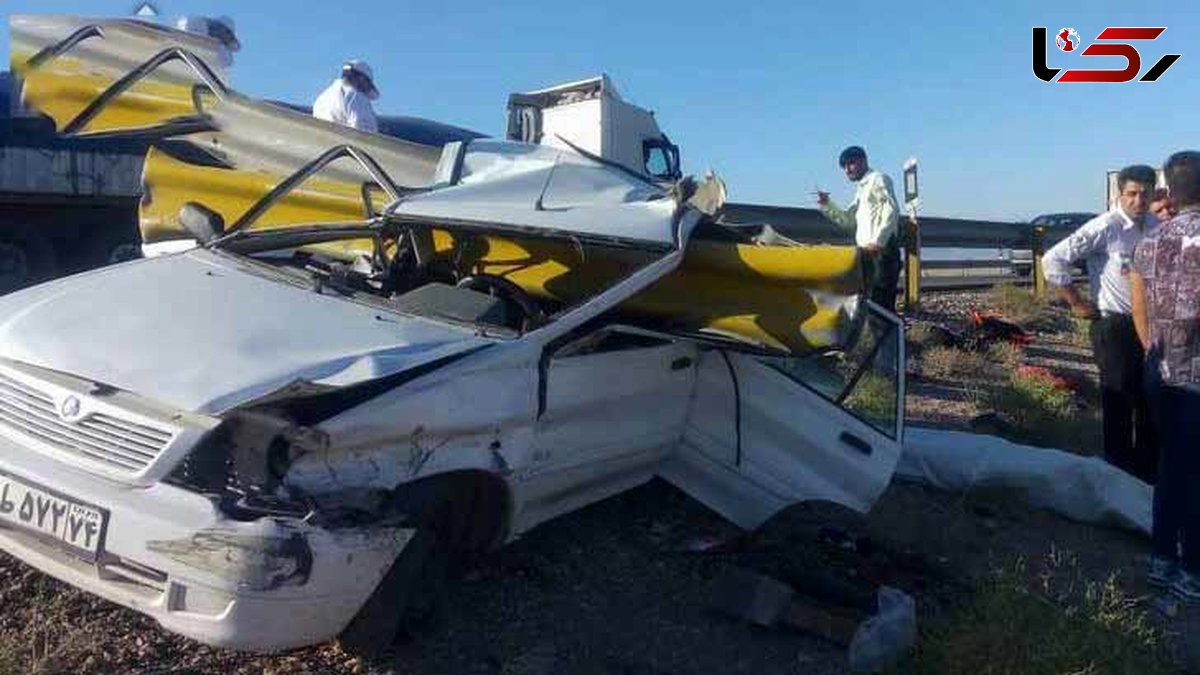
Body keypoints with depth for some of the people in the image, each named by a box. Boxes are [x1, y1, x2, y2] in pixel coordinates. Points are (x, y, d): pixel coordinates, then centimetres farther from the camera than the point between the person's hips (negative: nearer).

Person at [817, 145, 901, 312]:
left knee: (881, 301, -14)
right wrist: (827, 205, 13)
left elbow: (891, 210, -12)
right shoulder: (861, 190, 26)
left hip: (882, 250, -9)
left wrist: (878, 241, -22)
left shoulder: (878, 179, 1)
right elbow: (847, 220, 28)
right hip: (866, 252, 9)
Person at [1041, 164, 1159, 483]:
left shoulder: (1156, 227, 3)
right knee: (1118, 400, 3)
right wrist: (1077, 304, -14)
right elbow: (1053, 260, -19)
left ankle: (1149, 469, 31)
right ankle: (1119, 469, 18)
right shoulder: (1105, 227, -16)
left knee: (1149, 400, 15)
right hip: (1115, 326, -6)